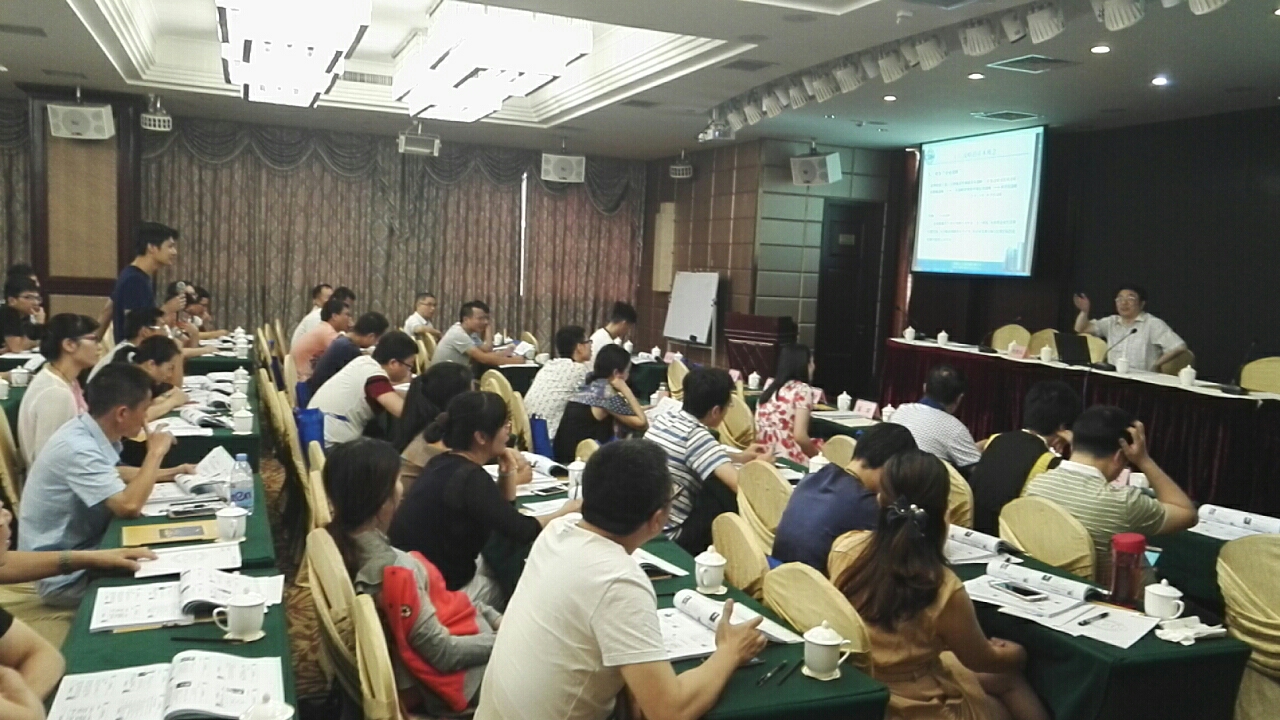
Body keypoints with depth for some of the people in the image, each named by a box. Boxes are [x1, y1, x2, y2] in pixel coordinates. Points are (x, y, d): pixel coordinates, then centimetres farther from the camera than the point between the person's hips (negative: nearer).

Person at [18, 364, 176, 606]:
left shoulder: (91, 433, -1)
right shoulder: (77, 447, -27)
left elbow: (112, 475, 22)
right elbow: (129, 506, -36)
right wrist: (155, 453, -22)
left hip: (81, 550, 8)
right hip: (64, 576, -8)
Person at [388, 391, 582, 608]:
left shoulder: (444, 463, 5)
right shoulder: (470, 478, -23)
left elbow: (502, 515, 13)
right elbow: (522, 531, -19)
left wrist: (508, 473, -1)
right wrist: (566, 511, -3)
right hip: (442, 590, -8)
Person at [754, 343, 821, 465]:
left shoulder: (770, 388, 16)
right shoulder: (802, 389, -5)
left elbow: (758, 434, 13)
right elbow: (800, 436, -13)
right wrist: (818, 456, 1)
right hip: (788, 461, -8)